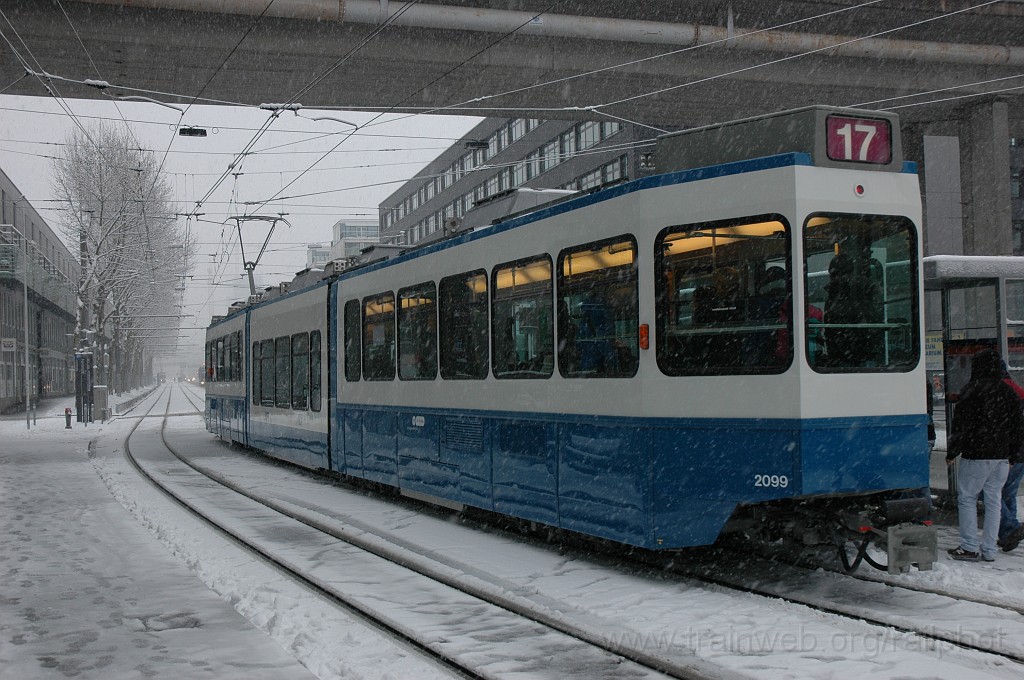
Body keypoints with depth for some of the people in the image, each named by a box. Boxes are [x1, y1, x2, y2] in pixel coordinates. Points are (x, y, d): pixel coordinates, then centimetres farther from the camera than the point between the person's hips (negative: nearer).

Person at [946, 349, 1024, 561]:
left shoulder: (973, 390, -11)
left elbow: (960, 424, -11)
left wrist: (952, 452, -3)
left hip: (976, 455, -6)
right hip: (1002, 456, 6)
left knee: (967, 498, 3)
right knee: (994, 500, 9)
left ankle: (969, 547, 0)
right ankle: (989, 550, 12)